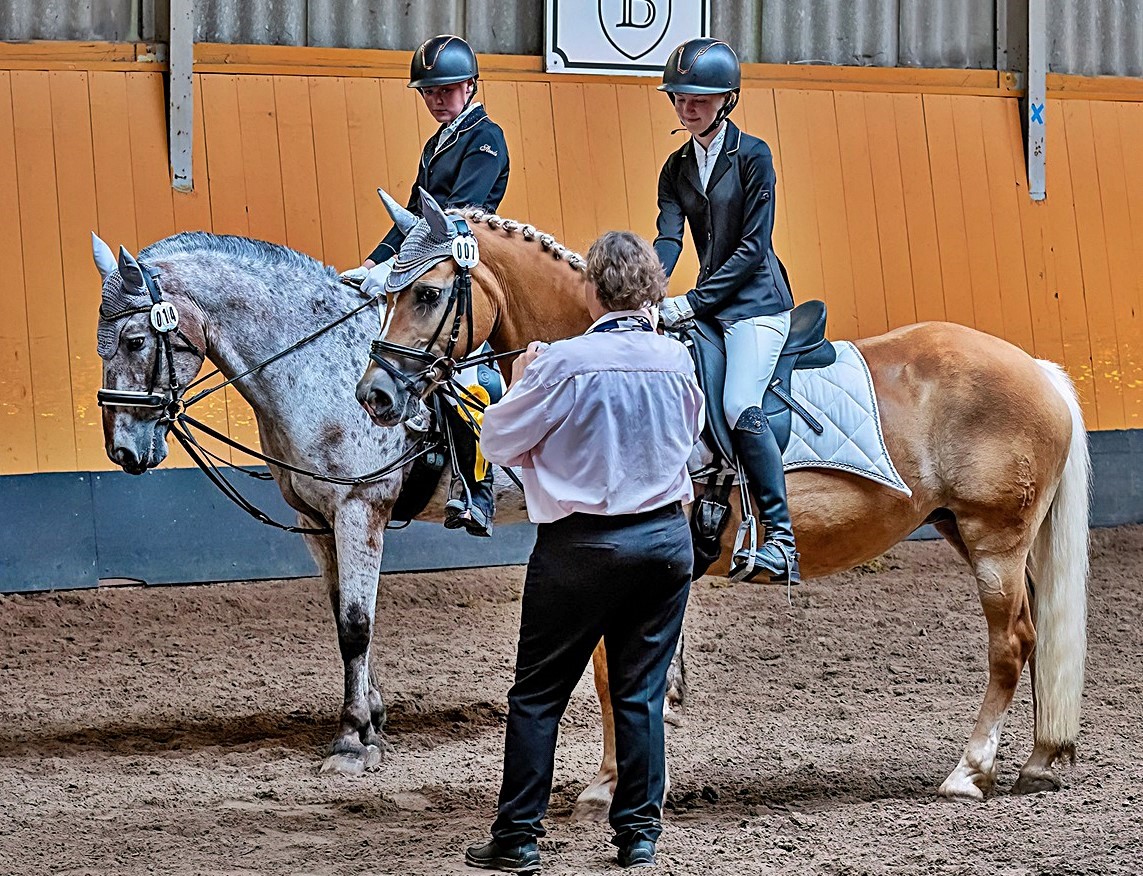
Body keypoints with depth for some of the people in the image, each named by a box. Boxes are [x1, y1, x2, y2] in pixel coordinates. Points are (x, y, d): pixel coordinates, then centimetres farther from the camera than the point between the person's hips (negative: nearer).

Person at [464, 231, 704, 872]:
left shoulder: (564, 363, -16)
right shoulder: (678, 359, -2)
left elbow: (501, 442, -6)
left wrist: (521, 382, 10)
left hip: (582, 545, -4)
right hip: (667, 537, 4)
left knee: (538, 694, 6)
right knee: (642, 693, 11)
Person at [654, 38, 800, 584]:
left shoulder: (752, 156, -8)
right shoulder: (677, 168, 11)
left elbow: (752, 248, -13)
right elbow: (668, 239, -1)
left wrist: (690, 302, -21)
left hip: (757, 302, -8)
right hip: (707, 305, 8)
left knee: (740, 406, -26)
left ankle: (781, 539, -27)